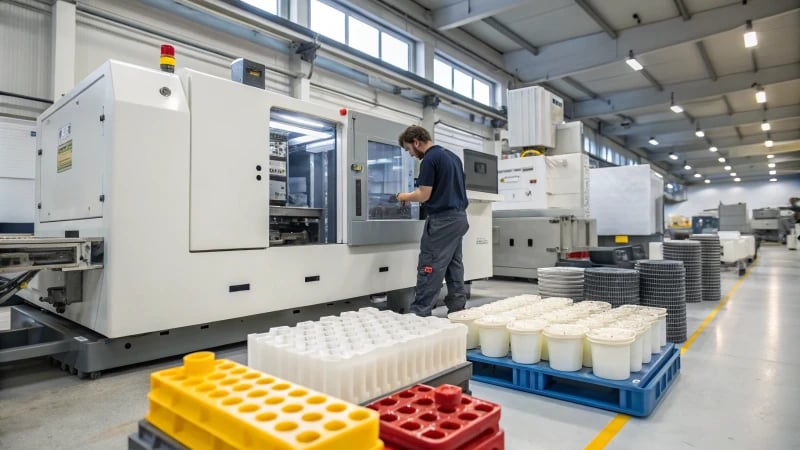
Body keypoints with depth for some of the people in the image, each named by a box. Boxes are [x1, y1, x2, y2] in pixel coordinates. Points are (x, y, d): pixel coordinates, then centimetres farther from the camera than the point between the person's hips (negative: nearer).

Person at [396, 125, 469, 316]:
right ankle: (458, 309, 15)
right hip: (459, 216, 9)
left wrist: (405, 197, 3)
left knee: (430, 267, -5)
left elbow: (424, 195, -15)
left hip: (442, 219, -9)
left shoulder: (429, 159, -12)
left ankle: (420, 312, -1)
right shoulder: (452, 156, 16)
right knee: (454, 265, 11)